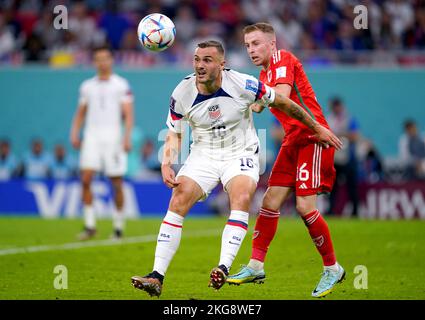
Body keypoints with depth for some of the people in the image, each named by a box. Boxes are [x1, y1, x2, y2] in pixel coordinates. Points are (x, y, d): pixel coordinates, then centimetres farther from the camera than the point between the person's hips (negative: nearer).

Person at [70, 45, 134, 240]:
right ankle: (89, 226, -5)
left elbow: (128, 114, -3)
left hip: (113, 136, -3)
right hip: (92, 136, 3)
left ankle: (118, 227, 12)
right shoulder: (87, 86, 12)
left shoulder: (121, 85, 1)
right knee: (86, 179, -10)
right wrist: (74, 134, 4)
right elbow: (80, 113, 18)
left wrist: (127, 137, -15)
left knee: (117, 184, 0)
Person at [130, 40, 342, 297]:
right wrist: (167, 164, -15)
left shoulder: (242, 84, -17)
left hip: (241, 154, -2)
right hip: (203, 155, 2)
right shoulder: (182, 93, -11)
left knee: (242, 199, -31)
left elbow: (283, 103, -3)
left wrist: (317, 128, 4)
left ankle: (224, 268, -38)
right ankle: (157, 277, -19)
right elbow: (174, 134, 4)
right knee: (178, 201, -18)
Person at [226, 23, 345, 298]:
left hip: (312, 138, -9)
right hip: (293, 141, 9)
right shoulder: (264, 75, 17)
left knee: (305, 206, -13)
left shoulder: (283, 59, -11)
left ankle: (333, 268, 0)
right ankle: (256, 266, 7)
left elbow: (282, 96, -25)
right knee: (271, 201, 3)